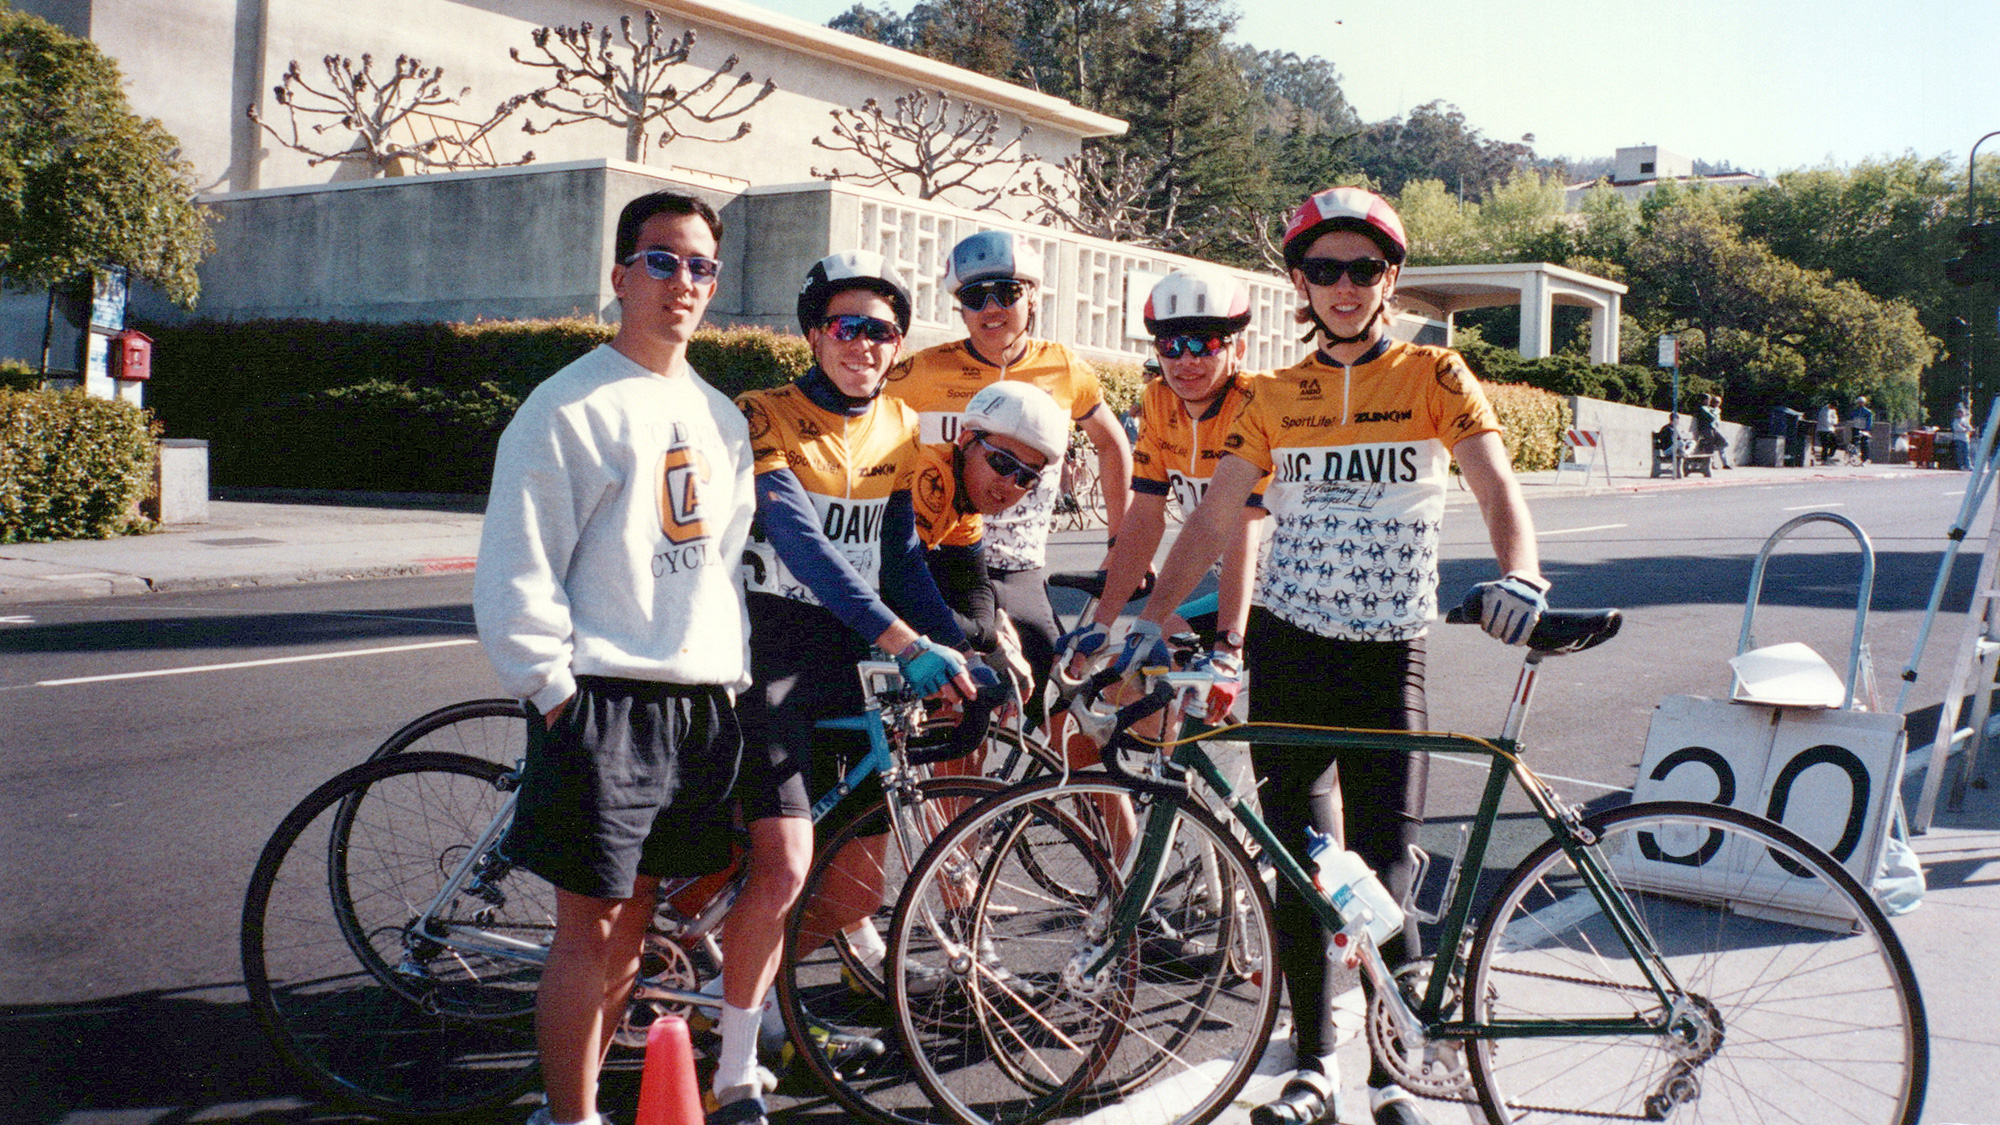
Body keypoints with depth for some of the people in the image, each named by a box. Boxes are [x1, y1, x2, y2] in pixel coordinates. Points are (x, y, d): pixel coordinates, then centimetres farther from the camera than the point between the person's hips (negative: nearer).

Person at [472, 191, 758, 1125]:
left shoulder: (721, 418, 16)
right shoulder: (571, 407, -5)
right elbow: (516, 572, -9)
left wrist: (736, 674, 13)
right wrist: (555, 691, -12)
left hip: (704, 705, 6)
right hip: (605, 701, -6)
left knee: (633, 922, 12)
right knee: (593, 928, -1)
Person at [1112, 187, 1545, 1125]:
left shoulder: (1434, 376, 1)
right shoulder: (1275, 397, 7)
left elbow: (1497, 488, -11)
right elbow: (1212, 519, 5)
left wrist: (1518, 574, -31)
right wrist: (1150, 622, -4)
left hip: (1389, 654, -2)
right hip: (1287, 645, 2)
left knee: (1382, 874, -3)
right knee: (1298, 868, 4)